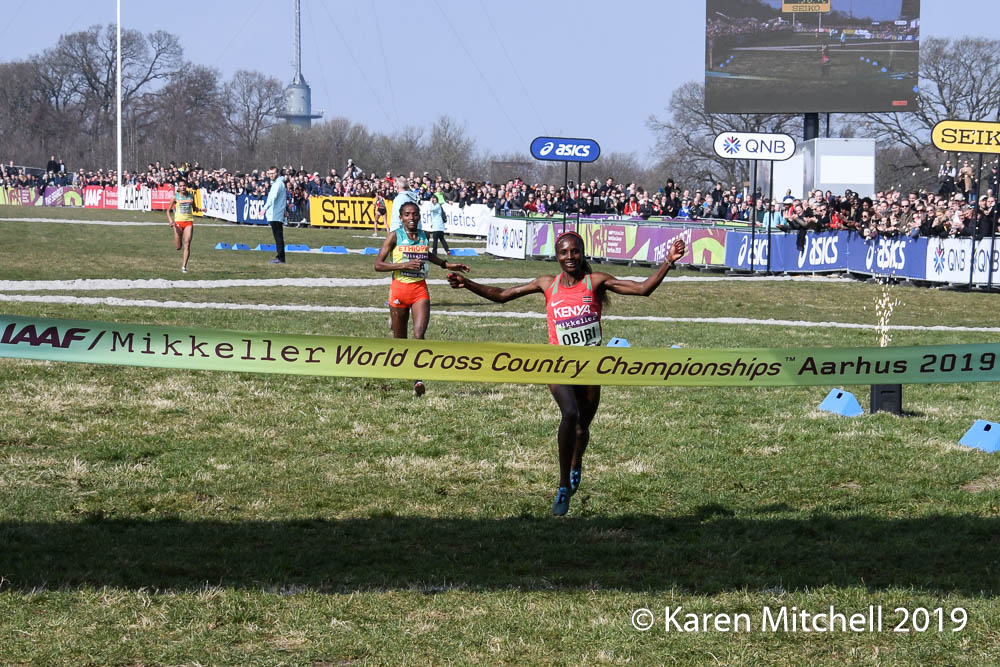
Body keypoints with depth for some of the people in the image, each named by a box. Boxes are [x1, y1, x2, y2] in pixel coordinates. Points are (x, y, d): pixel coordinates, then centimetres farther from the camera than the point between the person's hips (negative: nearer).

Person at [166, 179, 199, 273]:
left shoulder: (191, 196, 6)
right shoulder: (175, 197, -1)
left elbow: (194, 208, 20)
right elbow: (168, 210, 3)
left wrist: (200, 209, -2)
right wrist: (170, 220, -14)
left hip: (189, 222, 1)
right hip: (178, 222, -1)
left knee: (187, 245, -12)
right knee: (178, 247, 3)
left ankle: (184, 266, -9)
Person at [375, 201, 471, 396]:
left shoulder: (423, 236, 9)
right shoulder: (394, 236, -4)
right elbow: (378, 265, -8)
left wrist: (447, 265, 28)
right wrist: (404, 265, -18)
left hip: (420, 289, 2)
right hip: (399, 288, -2)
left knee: (419, 334, -16)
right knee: (399, 339, 7)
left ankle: (418, 379, -24)